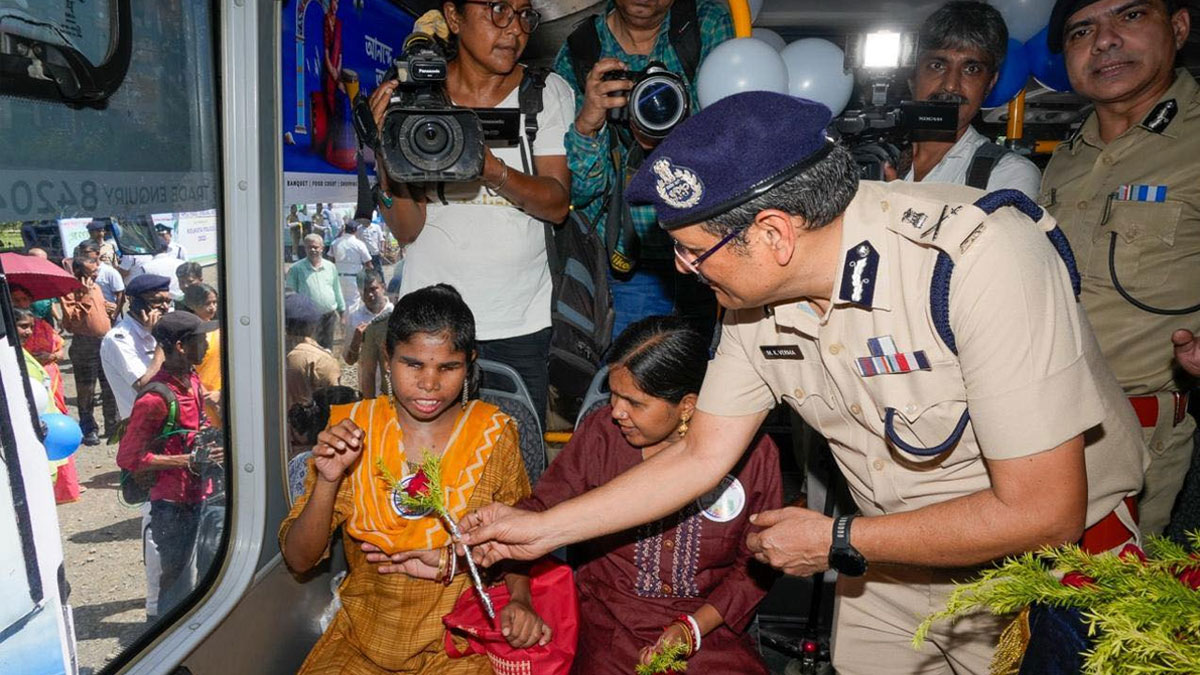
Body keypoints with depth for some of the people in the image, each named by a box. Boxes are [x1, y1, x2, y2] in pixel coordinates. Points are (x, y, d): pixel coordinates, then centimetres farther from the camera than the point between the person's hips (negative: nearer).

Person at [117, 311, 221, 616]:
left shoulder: (192, 380, 4)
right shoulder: (156, 398, -22)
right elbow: (128, 458, -20)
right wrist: (187, 461, -22)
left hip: (199, 494, 8)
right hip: (173, 504, -8)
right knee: (180, 582, 2)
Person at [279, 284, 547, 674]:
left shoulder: (494, 434, -7)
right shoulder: (351, 427, -5)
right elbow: (298, 560, -4)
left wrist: (519, 599, -17)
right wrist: (328, 481, -20)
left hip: (460, 640, -1)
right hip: (364, 635, 2)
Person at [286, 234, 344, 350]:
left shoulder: (331, 267, 8)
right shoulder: (296, 269, -4)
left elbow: (337, 291, 16)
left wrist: (342, 310, 17)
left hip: (329, 316, 4)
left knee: (327, 349, 13)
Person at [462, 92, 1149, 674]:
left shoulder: (976, 257, -33)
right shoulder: (755, 294, -13)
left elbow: (1044, 511, -30)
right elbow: (699, 456, -3)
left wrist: (836, 542, -21)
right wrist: (543, 527, -3)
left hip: (1056, 557, -4)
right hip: (896, 567, 5)